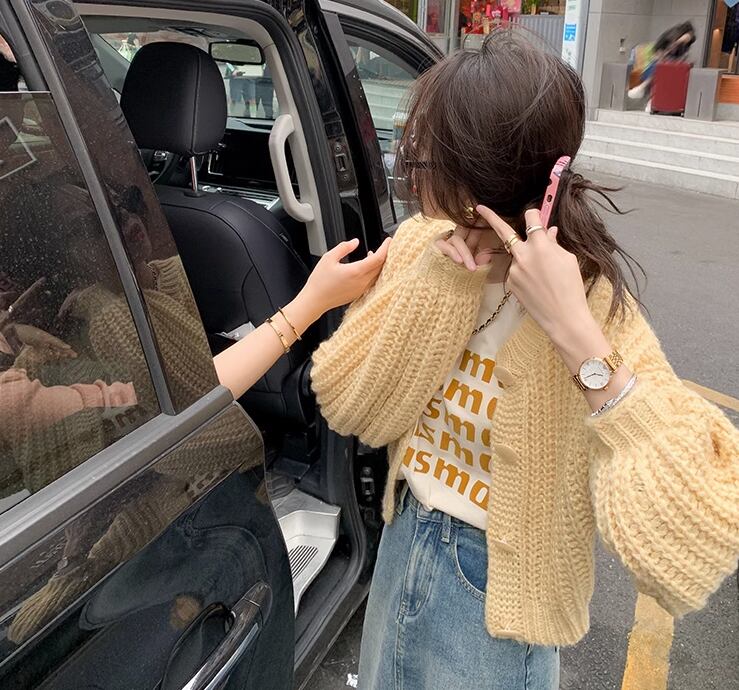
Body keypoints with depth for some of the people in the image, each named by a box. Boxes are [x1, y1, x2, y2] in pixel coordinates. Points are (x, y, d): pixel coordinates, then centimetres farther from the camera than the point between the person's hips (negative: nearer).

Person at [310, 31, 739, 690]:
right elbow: (346, 407, -13)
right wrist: (436, 282, -24)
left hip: (493, 590, -5)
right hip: (402, 540, 6)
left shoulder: (589, 309, -26)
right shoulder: (418, 245, -9)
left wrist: (577, 335, -40)